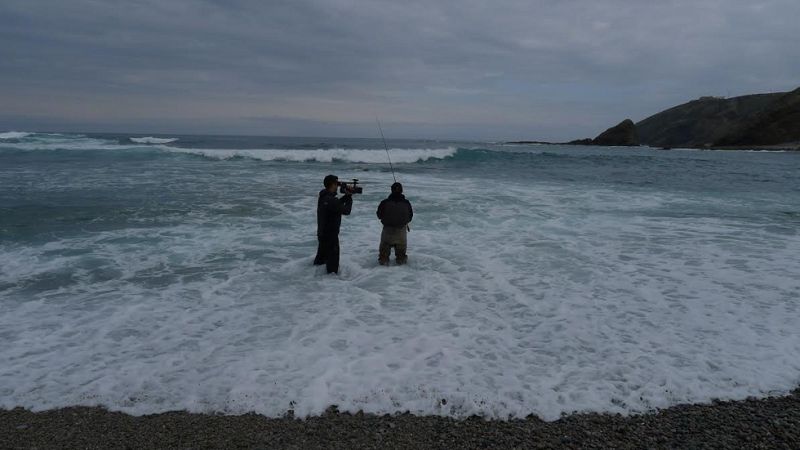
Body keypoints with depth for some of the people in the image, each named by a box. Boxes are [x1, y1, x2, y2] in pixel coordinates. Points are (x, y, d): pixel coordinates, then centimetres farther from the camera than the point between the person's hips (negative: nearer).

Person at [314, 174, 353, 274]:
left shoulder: (323, 197, 4)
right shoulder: (331, 200, -26)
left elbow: (337, 204, 13)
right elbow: (346, 211, -21)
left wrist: (346, 196, 3)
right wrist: (349, 197, -8)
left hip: (322, 232, 10)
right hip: (330, 235, -10)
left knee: (321, 256, 24)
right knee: (333, 256, 1)